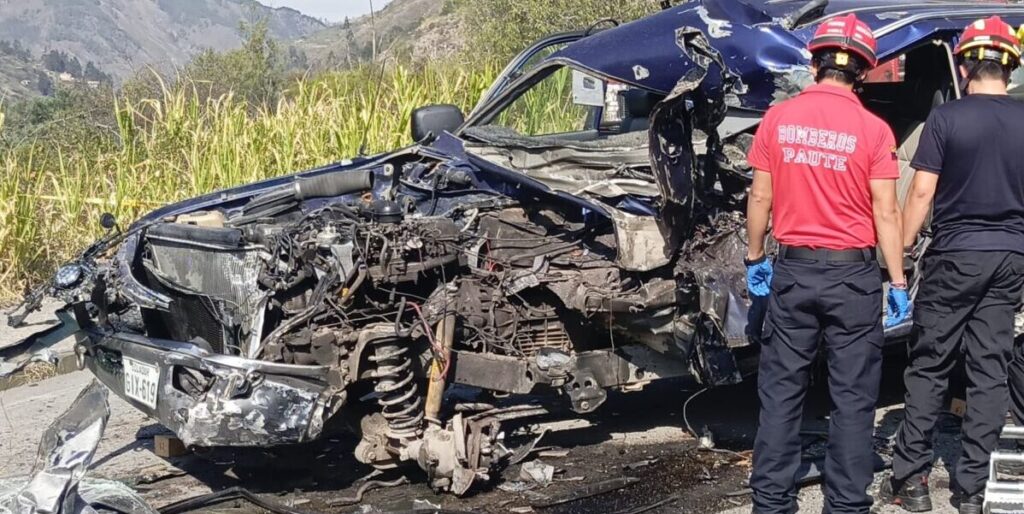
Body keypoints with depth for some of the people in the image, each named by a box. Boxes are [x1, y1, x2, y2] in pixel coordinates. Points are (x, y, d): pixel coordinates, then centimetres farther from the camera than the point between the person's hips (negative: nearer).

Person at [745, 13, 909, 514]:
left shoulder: (778, 119, -2)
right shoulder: (873, 129, -9)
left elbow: (760, 197, 2)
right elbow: (885, 213, -9)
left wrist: (755, 257, 14)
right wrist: (898, 283, -2)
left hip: (793, 269, 2)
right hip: (852, 273, -2)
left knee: (781, 389, 10)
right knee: (852, 396, 7)